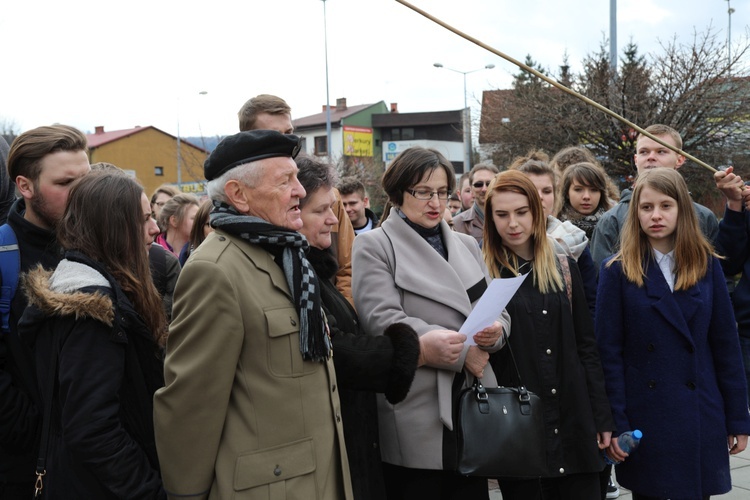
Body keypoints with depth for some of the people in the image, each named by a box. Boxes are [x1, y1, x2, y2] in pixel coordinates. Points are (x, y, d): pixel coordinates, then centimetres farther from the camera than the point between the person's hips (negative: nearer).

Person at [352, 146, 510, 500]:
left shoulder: (466, 245, 16)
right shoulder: (373, 246, -2)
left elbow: (497, 311, 16)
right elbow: (382, 321, -15)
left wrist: (496, 330, -10)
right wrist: (461, 351, -15)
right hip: (416, 420, -5)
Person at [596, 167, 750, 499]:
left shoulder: (706, 265, 3)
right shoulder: (617, 271, -3)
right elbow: (608, 353, -5)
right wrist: (614, 424, -10)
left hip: (700, 418, 2)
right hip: (644, 418, -2)